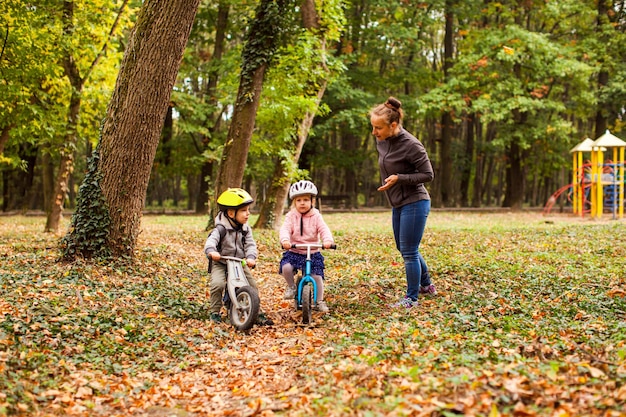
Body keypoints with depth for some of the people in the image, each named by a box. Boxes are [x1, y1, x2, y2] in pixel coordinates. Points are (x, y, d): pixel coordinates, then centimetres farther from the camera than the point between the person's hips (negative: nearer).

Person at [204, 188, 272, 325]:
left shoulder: (246, 229, 0)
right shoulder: (221, 228, -16)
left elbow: (250, 244, -8)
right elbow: (211, 240, -30)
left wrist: (251, 257, -30)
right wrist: (211, 251, -53)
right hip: (220, 263, -4)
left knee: (253, 285, -5)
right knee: (218, 284, -26)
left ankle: (257, 313, 10)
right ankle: (215, 312, -6)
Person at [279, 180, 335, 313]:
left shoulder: (316, 217, -1)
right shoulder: (291, 216, -1)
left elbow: (324, 229, -15)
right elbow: (285, 229, -16)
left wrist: (328, 240, -37)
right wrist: (285, 240, -39)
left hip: (313, 253, 0)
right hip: (294, 252, 0)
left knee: (317, 276, -9)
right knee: (286, 267, -26)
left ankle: (320, 301, 12)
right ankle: (291, 287, 4)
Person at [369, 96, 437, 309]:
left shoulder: (411, 145, -22)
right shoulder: (382, 142, 1)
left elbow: (428, 174, -17)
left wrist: (399, 178, -25)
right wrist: (387, 182, 11)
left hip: (414, 203, -9)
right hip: (398, 204, 9)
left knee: (409, 251, -2)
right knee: (404, 249, 19)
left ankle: (412, 297, 12)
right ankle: (426, 285, 39)